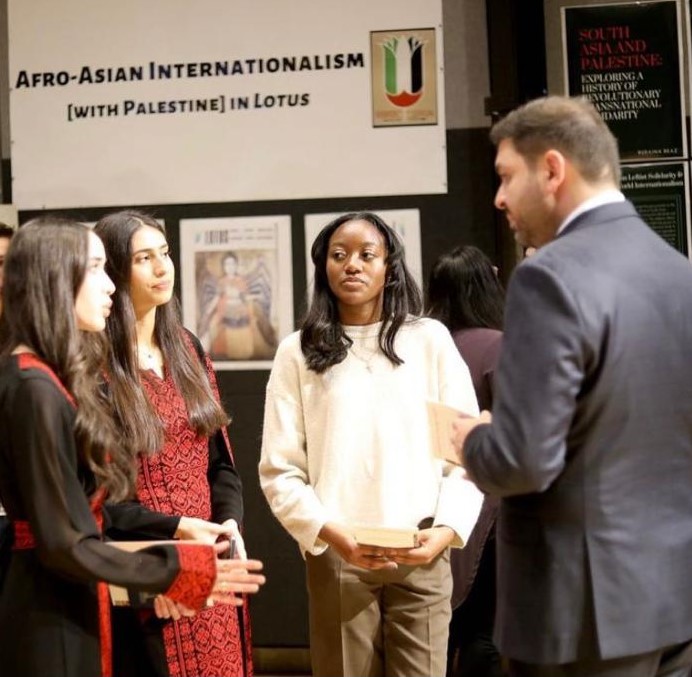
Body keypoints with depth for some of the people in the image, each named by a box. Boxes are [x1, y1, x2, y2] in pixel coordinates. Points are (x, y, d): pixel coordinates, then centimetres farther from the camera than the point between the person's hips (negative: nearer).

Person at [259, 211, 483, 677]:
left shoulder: (430, 339, 4)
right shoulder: (299, 352, 4)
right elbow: (280, 469, 0)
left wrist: (446, 529, -10)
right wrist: (332, 533, -13)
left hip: (420, 554, 0)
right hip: (336, 555, 0)